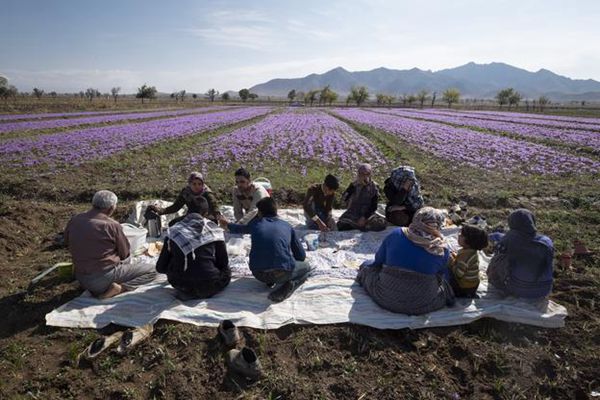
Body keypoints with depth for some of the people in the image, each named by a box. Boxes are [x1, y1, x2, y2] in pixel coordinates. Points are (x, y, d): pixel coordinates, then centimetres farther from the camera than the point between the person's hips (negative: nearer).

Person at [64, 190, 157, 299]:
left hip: (82, 279, 7)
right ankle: (120, 288, -17)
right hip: (104, 277, -7)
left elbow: (67, 242, 16)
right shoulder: (112, 225, -18)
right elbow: (124, 254, -6)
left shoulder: (74, 220, -2)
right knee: (151, 270, 0)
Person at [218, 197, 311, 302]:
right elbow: (301, 255, 16)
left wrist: (227, 225, 63)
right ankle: (290, 285, 0)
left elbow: (241, 228, 40)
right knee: (306, 267, 27)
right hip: (283, 273, -3)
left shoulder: (255, 224, 14)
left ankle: (269, 281, 14)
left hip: (259, 274, 3)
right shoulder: (287, 226, 12)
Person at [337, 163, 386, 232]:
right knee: (341, 226, -28)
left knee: (381, 223, -27)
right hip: (353, 214, -1)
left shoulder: (373, 187, 0)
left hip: (367, 214, 1)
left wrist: (365, 217, -15)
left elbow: (373, 206, -2)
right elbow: (344, 199, -8)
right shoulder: (354, 185, 2)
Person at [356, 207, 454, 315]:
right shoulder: (442, 250, -6)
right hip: (421, 306, 0)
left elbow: (378, 260, 6)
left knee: (368, 266, 22)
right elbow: (444, 276, 9)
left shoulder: (396, 234, -6)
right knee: (444, 283, 28)